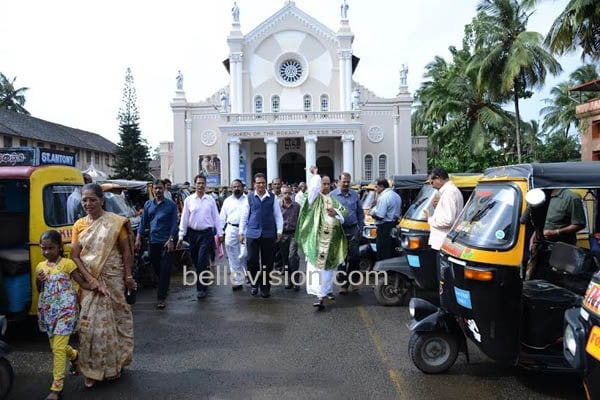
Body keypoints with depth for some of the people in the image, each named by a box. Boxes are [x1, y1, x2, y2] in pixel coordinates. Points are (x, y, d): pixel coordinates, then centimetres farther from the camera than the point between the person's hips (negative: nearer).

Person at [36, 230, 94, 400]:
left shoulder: (67, 263, -10)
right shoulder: (40, 266, 6)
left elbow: (82, 282, -7)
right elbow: (40, 291, 14)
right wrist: (39, 281, -7)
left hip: (65, 311, -6)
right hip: (49, 311, 6)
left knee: (58, 348, -9)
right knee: (55, 346, 17)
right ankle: (75, 355, 48)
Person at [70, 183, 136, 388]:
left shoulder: (115, 222, -6)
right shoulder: (79, 225, 3)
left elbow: (126, 251, -4)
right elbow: (75, 256, -1)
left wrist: (128, 277, -6)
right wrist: (90, 279, -12)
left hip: (112, 279, -2)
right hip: (88, 281, 3)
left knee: (114, 319, 8)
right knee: (90, 323, 4)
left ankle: (114, 364, 27)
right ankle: (92, 370, 18)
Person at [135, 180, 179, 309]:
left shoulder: (171, 205, 1)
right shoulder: (148, 205, 12)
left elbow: (174, 224, -3)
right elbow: (143, 222, 13)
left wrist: (171, 240, -12)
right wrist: (138, 238, 4)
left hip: (166, 242, -4)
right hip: (152, 241, 4)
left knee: (165, 270, -6)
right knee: (155, 267, 13)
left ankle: (161, 297, -3)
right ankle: (164, 287, 37)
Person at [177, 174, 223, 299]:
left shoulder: (210, 200, 2)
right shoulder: (189, 200, 3)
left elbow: (216, 217, 6)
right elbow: (184, 219, 3)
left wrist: (220, 233, 3)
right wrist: (181, 236, 0)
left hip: (207, 234, -2)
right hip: (193, 234, 2)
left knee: (202, 261, -7)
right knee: (196, 261, 12)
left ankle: (201, 288, 0)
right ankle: (203, 282, 32)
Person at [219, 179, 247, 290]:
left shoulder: (248, 200, 4)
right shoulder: (227, 201, 13)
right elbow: (222, 218, 14)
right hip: (231, 230, 2)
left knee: (244, 256, 4)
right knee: (233, 258, 3)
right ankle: (237, 281, 8)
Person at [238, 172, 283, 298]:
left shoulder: (273, 197, 3)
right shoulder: (250, 197, 3)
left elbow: (278, 215, 5)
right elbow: (244, 216, 7)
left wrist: (279, 231, 0)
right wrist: (241, 232, 5)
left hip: (268, 234, 0)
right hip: (252, 234, 0)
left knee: (267, 262, 8)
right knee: (252, 260, 2)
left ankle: (265, 287, 22)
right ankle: (254, 284, 22)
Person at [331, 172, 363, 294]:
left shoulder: (355, 194, 9)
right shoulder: (332, 195, 1)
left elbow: (360, 212, 15)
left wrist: (361, 227, 9)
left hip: (353, 230, 1)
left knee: (355, 256, -3)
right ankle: (344, 284, 14)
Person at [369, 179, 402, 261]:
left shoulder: (383, 197, -17)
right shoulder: (396, 195, 15)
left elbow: (379, 215, -25)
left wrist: (372, 212, -3)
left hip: (385, 227, -10)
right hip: (394, 225, 10)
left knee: (382, 255, -5)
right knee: (391, 252, 17)